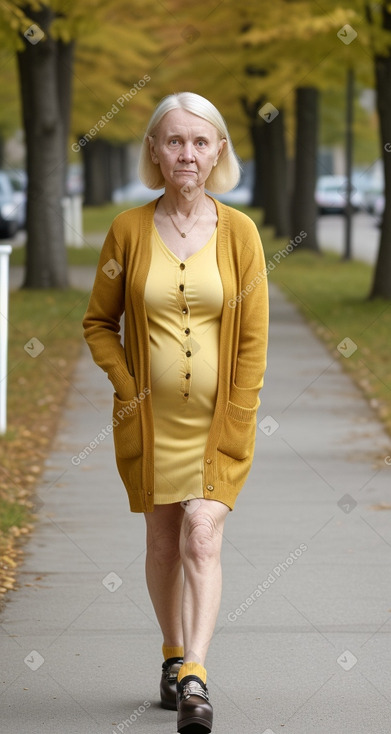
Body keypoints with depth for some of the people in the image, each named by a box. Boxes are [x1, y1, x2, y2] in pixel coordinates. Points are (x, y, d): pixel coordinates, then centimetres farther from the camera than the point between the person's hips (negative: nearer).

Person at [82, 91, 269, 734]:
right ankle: (173, 655, 30)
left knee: (202, 534, -15)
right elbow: (98, 323, 8)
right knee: (164, 542, 11)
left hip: (220, 416, -2)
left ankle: (194, 678, -20)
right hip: (150, 417, 2)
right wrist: (126, 388, -5)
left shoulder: (238, 232, -3)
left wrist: (235, 423, -7)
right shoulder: (129, 230, -1)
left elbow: (254, 338, -2)